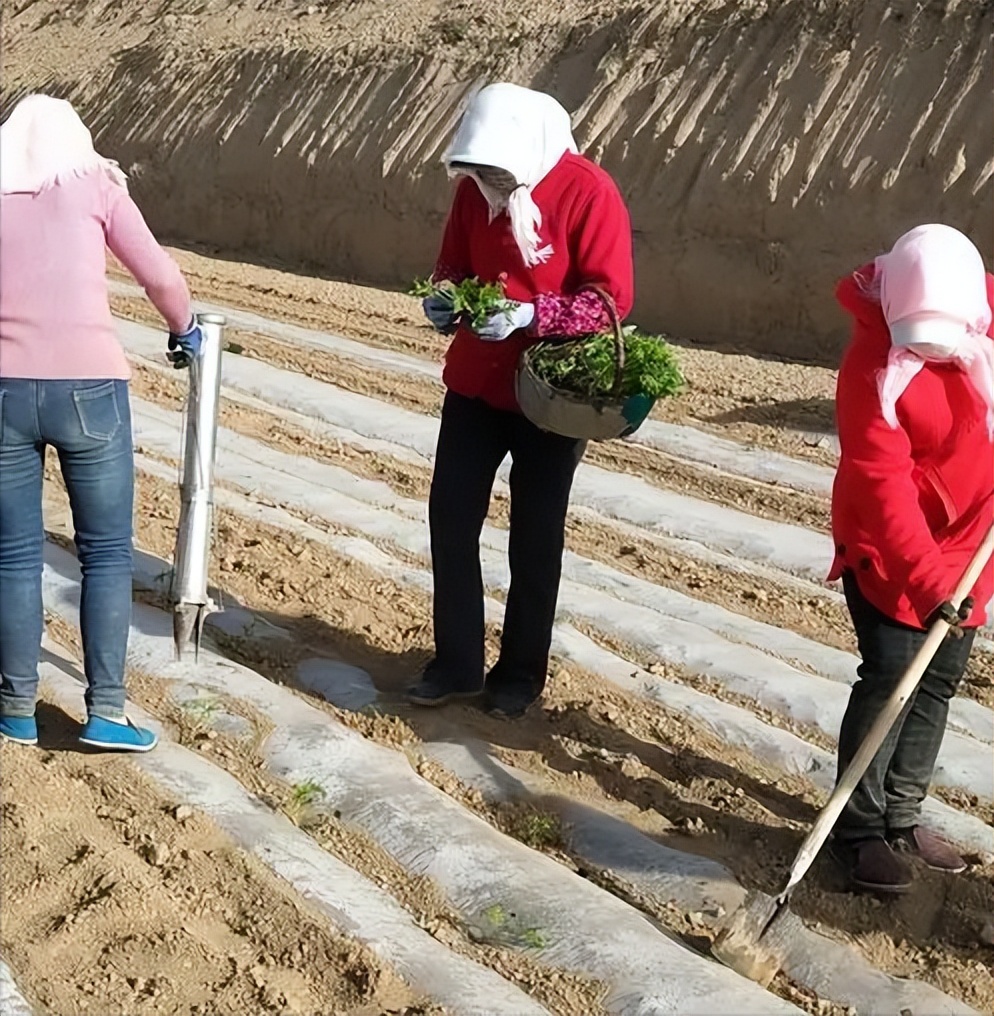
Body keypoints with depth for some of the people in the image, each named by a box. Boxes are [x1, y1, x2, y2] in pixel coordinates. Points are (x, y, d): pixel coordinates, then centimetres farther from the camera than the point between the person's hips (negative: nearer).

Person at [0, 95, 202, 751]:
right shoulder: (94, 186, 8)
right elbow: (163, 277, 8)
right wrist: (184, 330, 26)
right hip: (89, 389, -2)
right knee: (107, 553, 7)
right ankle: (105, 712, 6)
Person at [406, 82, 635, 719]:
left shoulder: (588, 193, -17)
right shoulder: (475, 187, 1)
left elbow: (611, 298, -18)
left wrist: (530, 316, -30)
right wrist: (445, 296, -9)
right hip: (474, 385, 6)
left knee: (535, 539, 6)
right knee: (450, 518, 6)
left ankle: (522, 673, 23)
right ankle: (456, 664, 21)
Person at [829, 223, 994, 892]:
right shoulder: (873, 367, -26)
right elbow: (883, 485, -29)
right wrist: (927, 580, -35)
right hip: (888, 548, -6)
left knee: (939, 679, 10)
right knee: (890, 674, -10)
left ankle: (901, 815, 23)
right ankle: (861, 827, 3)